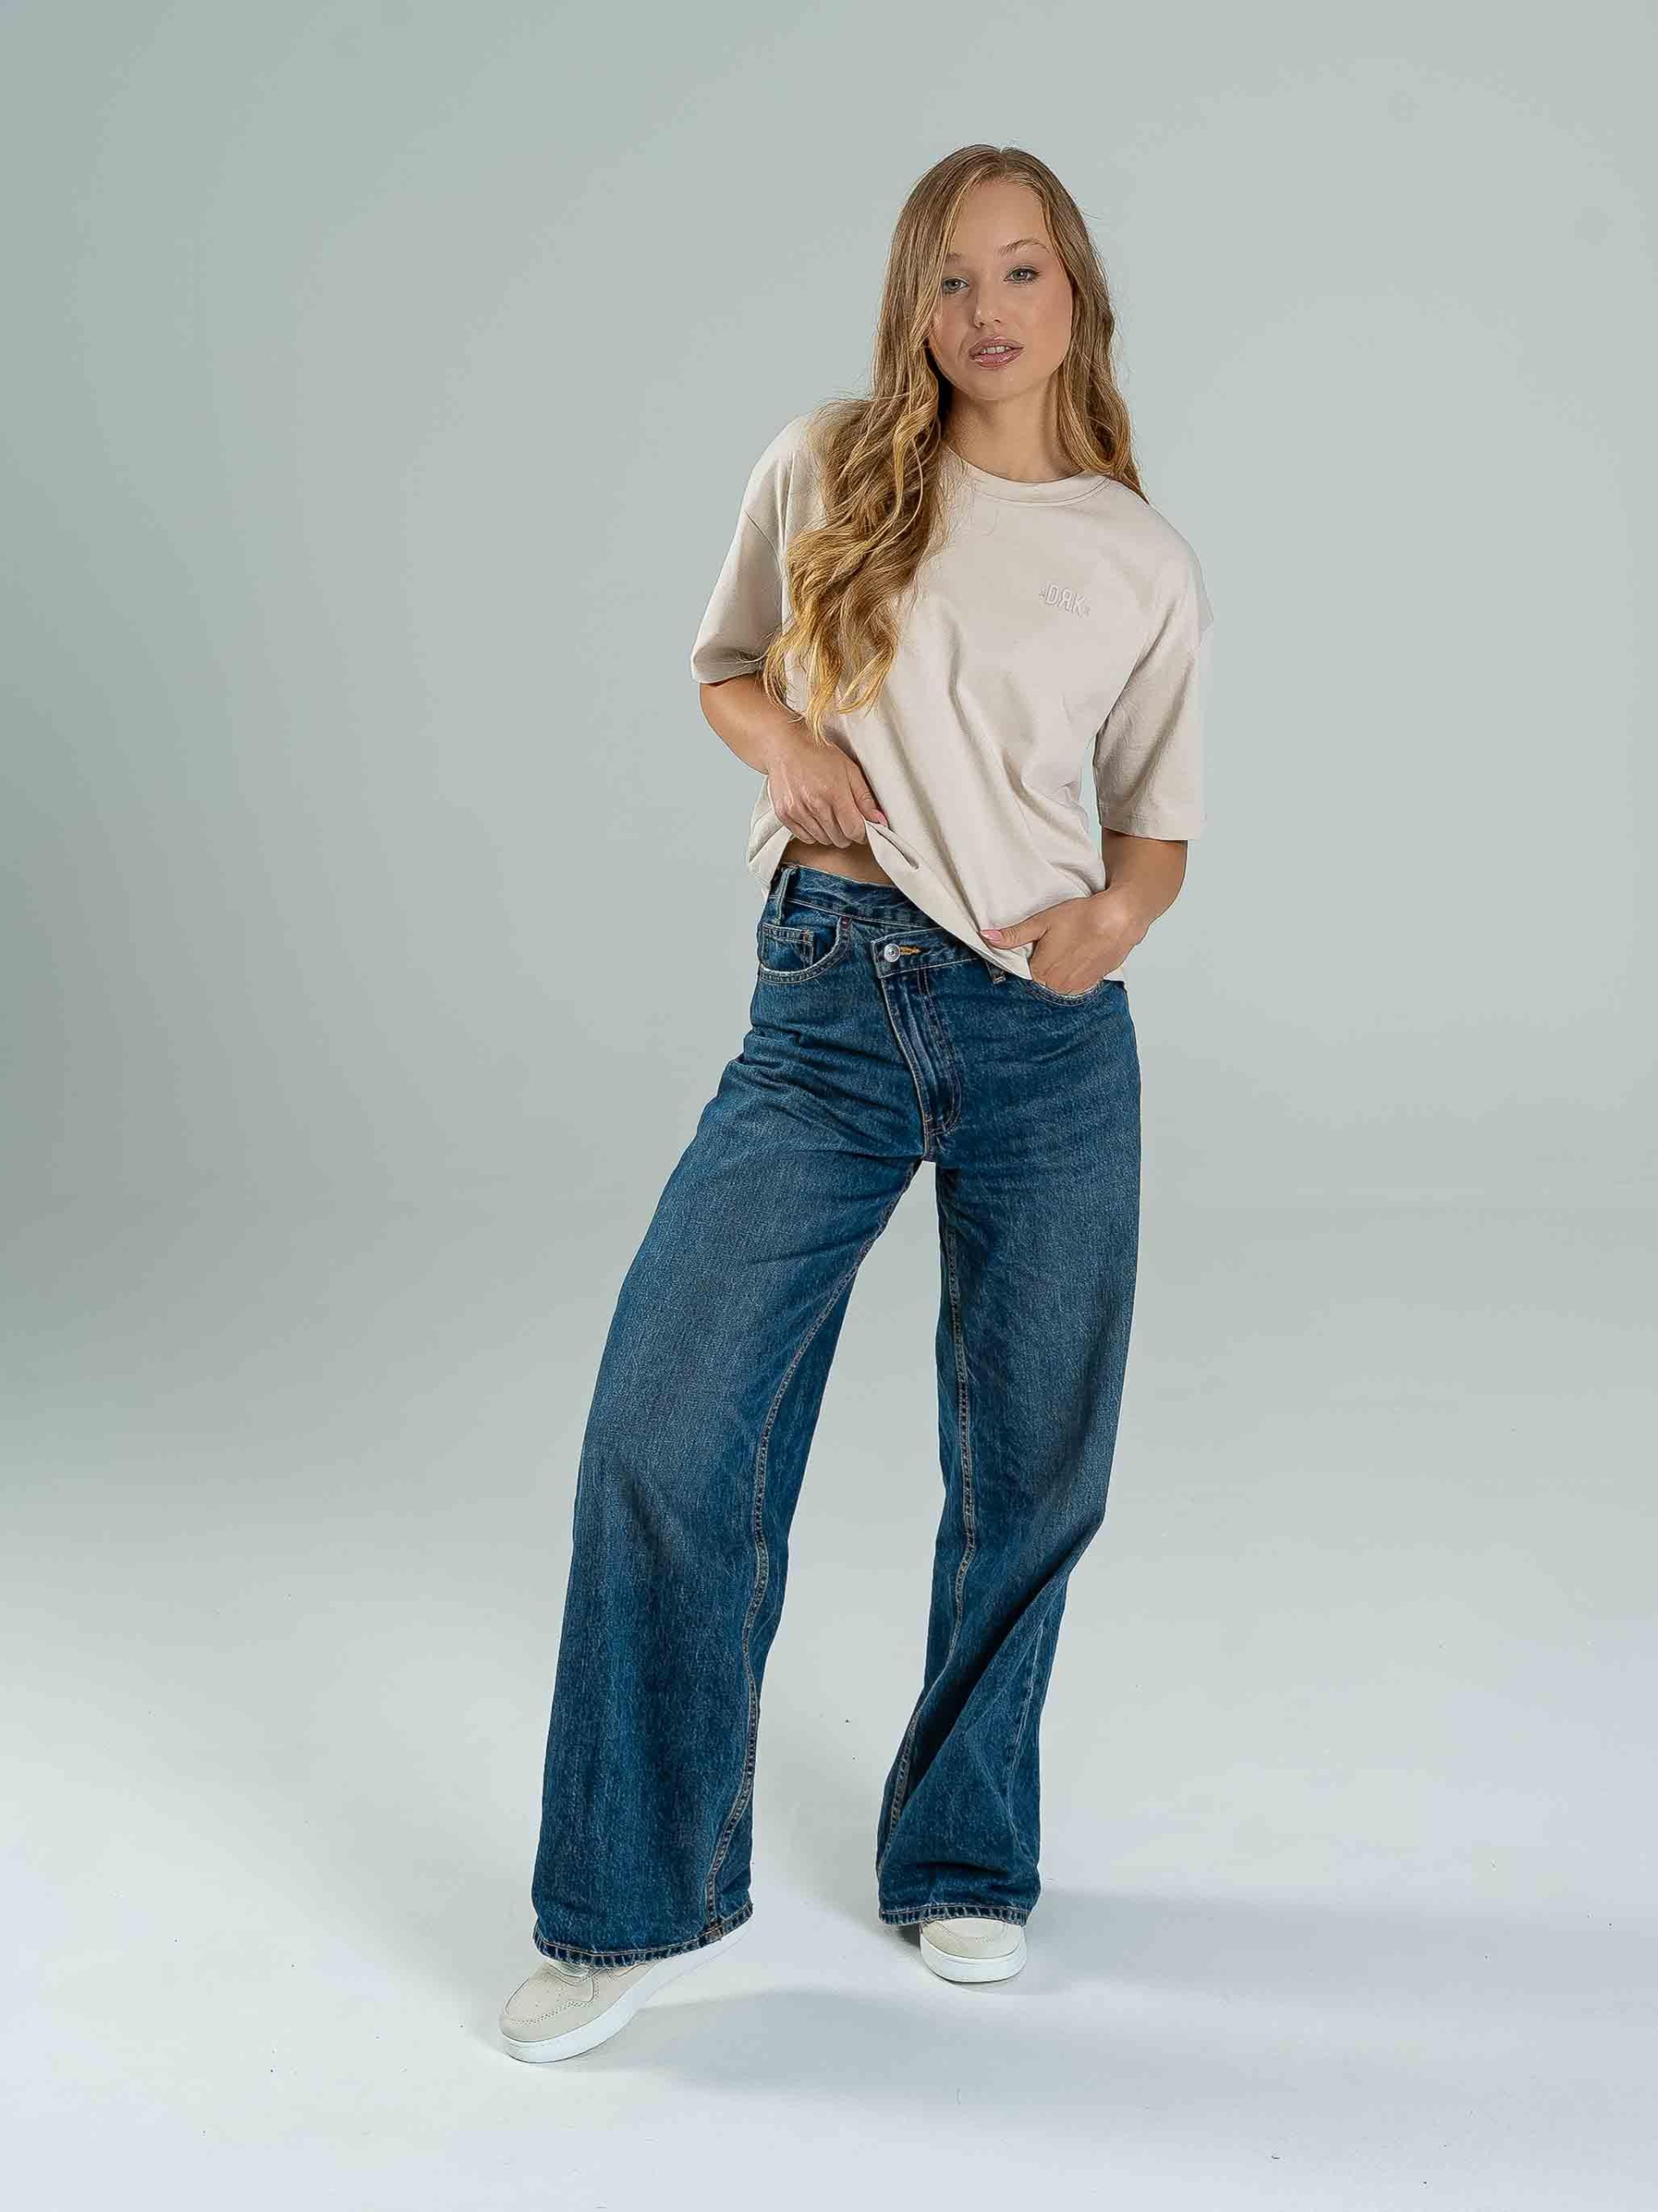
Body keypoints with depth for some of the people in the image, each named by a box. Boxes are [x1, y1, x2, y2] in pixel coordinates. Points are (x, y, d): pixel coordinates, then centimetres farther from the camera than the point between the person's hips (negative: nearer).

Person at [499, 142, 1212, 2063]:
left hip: (1046, 1033, 1)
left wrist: (1116, 917, -9)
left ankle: (961, 1860, 31)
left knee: (1029, 1474, 8)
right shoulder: (824, 470, 7)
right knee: (664, 1432, -10)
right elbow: (723, 665, 19)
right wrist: (784, 738, -3)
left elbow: (1158, 822, 14)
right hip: (825, 1016, -1)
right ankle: (640, 1904, 8)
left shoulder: (1145, 568, 8)